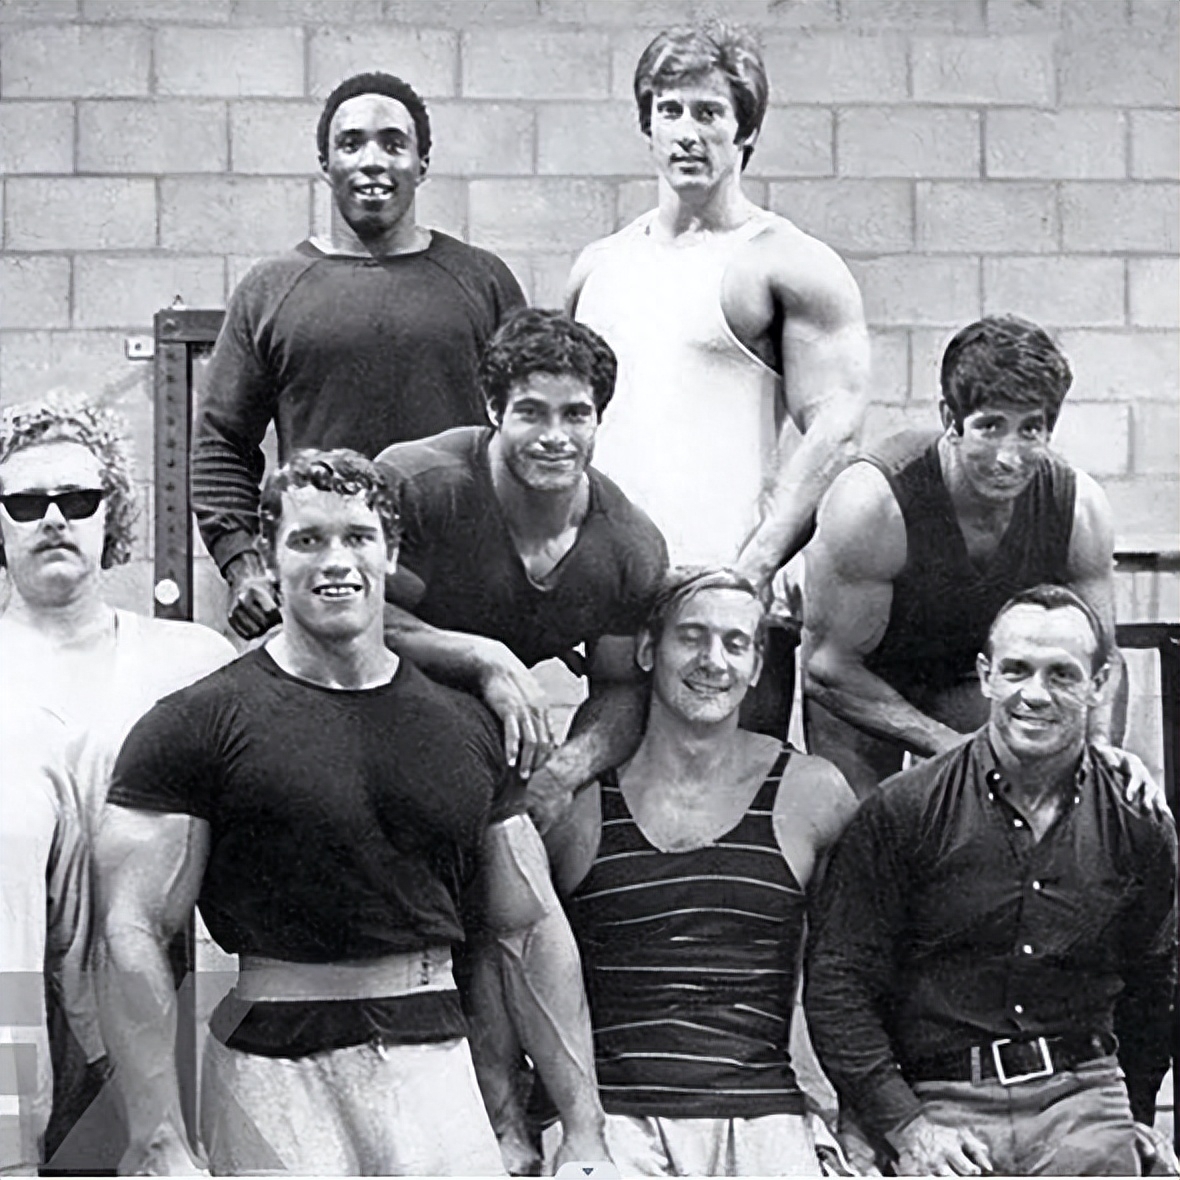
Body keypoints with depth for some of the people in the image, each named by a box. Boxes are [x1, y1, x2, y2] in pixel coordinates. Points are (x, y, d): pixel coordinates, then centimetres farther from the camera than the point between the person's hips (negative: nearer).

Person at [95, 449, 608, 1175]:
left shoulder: (468, 727, 9)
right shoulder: (199, 725, -3)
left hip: (438, 1062, 3)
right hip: (273, 1080, -3)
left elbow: (532, 931, 11)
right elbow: (134, 935, -8)